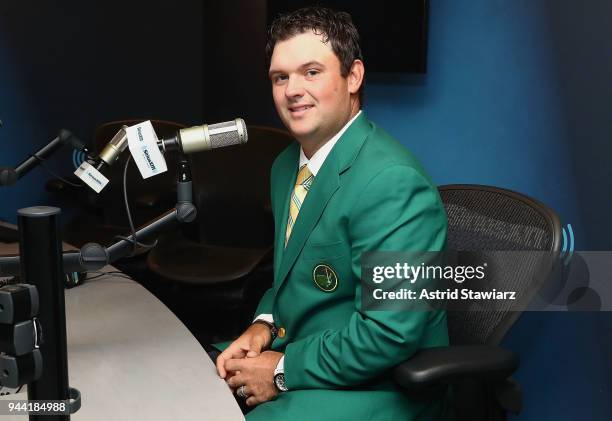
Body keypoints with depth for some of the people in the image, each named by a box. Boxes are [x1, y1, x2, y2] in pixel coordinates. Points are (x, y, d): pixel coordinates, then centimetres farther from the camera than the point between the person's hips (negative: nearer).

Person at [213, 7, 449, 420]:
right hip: (292, 349, 8)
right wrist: (263, 325, -2)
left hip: (377, 386, -8)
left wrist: (283, 371, -17)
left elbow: (390, 333, -26)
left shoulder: (391, 182, -24)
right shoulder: (287, 166, 6)